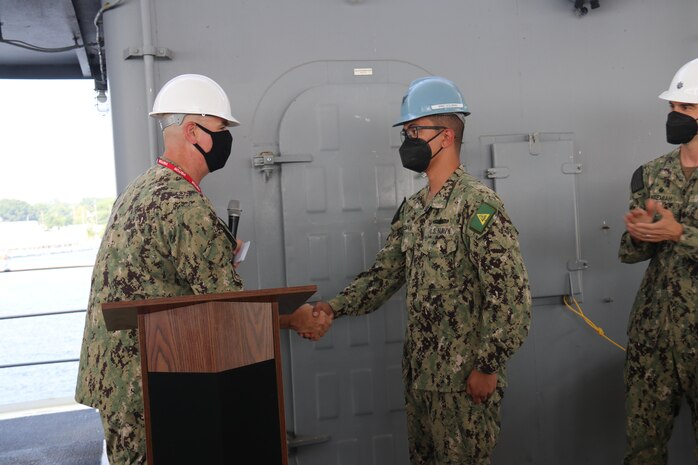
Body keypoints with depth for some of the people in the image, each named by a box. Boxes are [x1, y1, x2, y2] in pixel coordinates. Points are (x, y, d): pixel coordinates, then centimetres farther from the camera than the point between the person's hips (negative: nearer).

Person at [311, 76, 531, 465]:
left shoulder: (477, 203, -16)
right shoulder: (414, 208, 9)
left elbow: (511, 293, -20)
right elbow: (385, 273, 12)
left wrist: (488, 368, -19)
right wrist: (336, 307, -2)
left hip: (465, 378, -8)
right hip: (419, 372, 8)